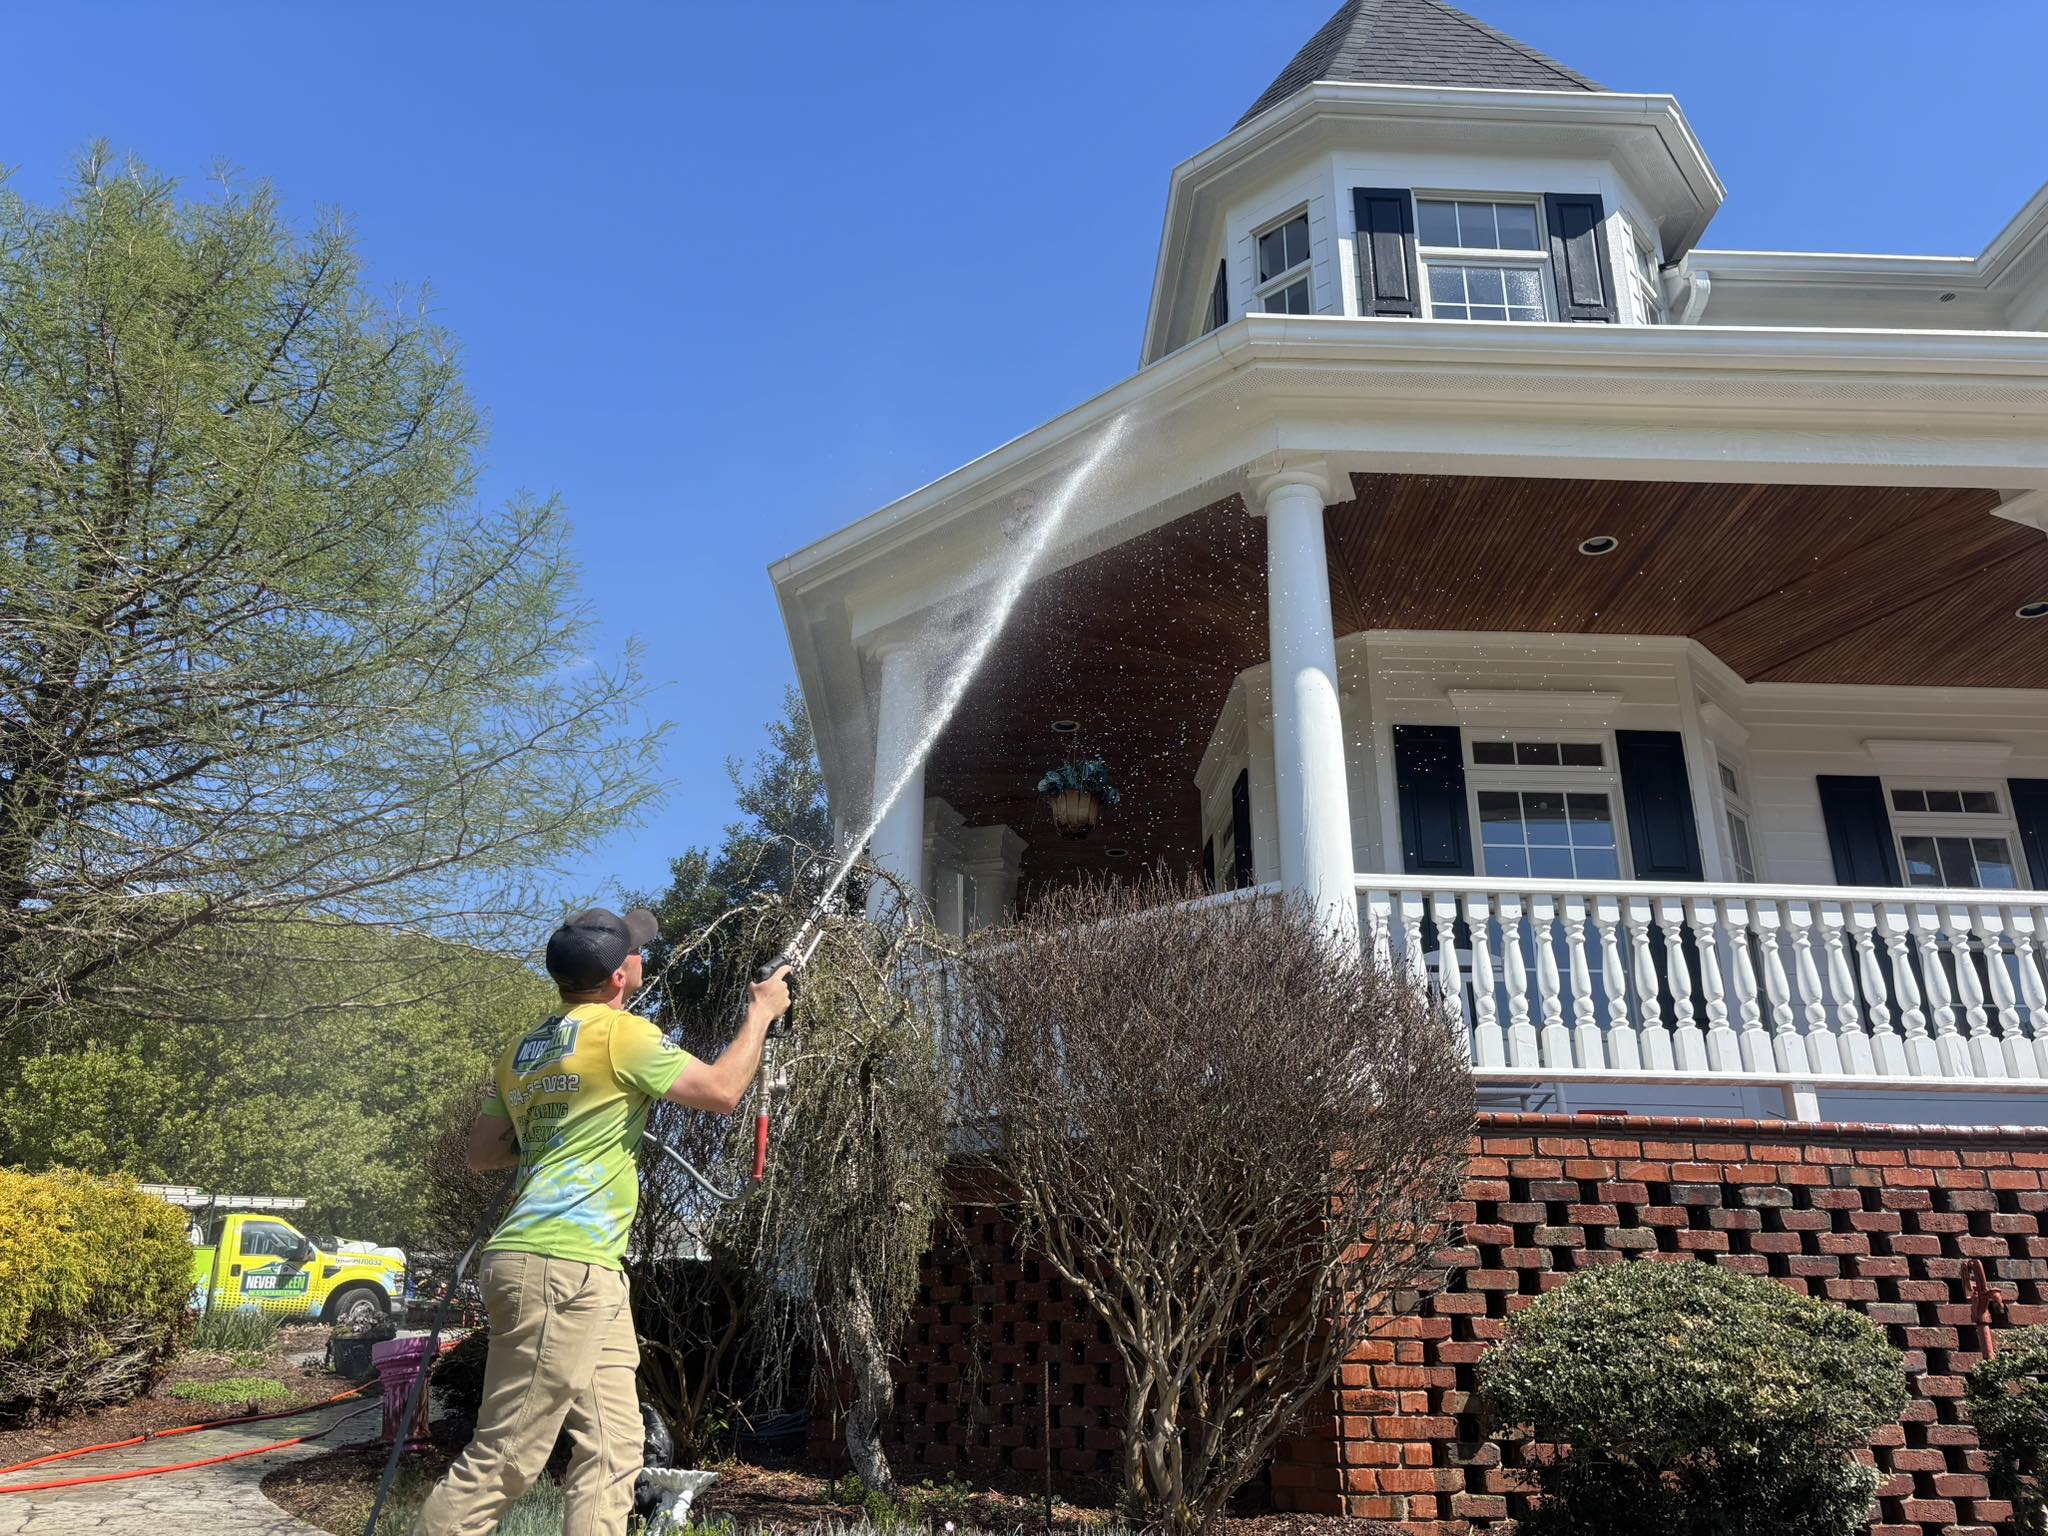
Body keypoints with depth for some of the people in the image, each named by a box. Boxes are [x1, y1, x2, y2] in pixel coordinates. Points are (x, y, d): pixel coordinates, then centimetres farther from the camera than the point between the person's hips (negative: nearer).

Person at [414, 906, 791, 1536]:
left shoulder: (522, 1050, 15)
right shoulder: (622, 1033, -10)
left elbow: (482, 1153, 22)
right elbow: (722, 1091, -7)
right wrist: (761, 1013, 6)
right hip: (561, 1270, -9)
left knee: (611, 1454, 8)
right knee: (503, 1461, -3)